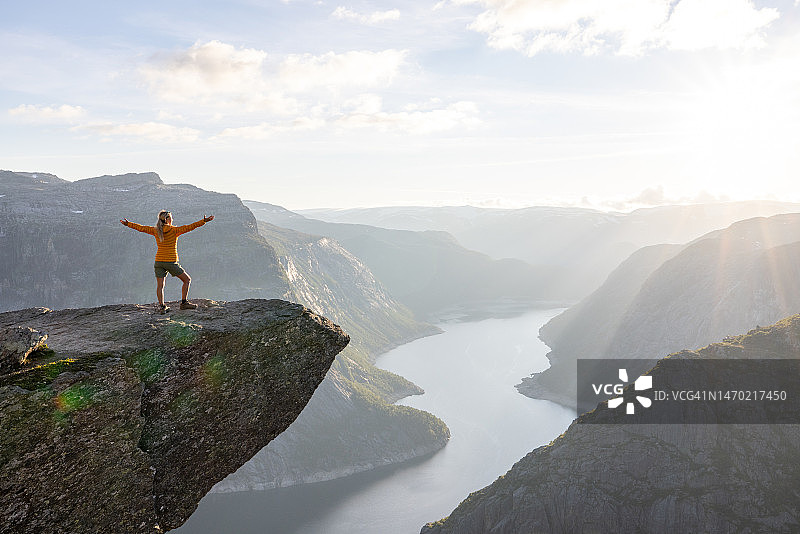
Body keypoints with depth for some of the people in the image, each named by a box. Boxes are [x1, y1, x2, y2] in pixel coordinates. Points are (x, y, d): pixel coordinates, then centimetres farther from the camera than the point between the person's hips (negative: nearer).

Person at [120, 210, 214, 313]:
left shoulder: (155, 231, 5)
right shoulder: (174, 230, -8)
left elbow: (141, 228, 15)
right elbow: (189, 227, -14)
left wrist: (128, 224, 30)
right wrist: (204, 221, -15)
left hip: (159, 261, 4)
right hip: (171, 262, -4)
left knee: (160, 285, 6)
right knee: (187, 279, 8)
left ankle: (161, 306, -3)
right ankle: (184, 303, 4)